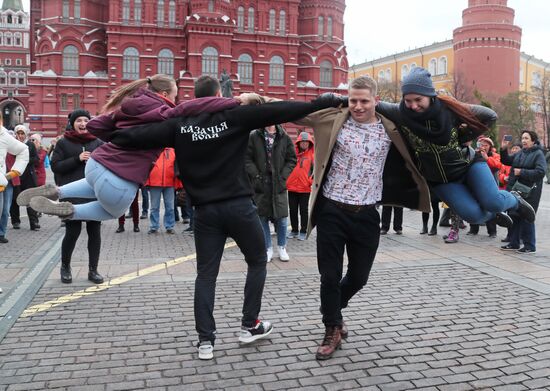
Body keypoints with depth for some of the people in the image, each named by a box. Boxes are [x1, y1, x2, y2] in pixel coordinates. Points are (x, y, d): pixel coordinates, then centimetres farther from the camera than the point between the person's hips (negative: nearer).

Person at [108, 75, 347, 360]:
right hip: (239, 206, -2)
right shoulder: (233, 116, -5)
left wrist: (110, 136, 14)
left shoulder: (179, 124, 1)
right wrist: (325, 102, -5)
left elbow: (141, 136, -5)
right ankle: (250, 326, 22)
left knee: (206, 274, 11)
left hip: (205, 210, 2)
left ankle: (205, 340, 11)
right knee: (257, 262, 18)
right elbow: (277, 111, -9)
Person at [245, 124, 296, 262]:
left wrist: (283, 175, -4)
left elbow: (292, 159, 7)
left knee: (281, 218, 4)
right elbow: (247, 159, -1)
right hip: (260, 185, -1)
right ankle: (268, 249, 18)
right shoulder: (253, 136, 1)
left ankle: (282, 247, 23)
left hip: (279, 185, 1)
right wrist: (256, 175, -10)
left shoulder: (285, 138, 4)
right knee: (262, 218, 5)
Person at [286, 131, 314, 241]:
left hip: (305, 188, -3)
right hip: (292, 187, 3)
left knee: (303, 210, 6)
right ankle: (294, 230, 22)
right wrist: (285, 180, 6)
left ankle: (303, 231, 14)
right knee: (293, 210, 10)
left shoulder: (312, 154, -2)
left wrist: (312, 180, -11)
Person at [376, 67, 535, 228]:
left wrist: (464, 136, -10)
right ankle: (493, 215, 24)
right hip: (439, 180, 1)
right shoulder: (399, 113, -19)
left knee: (494, 202, -17)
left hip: (467, 163, -1)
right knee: (472, 214, -14)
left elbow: (489, 116, -7)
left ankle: (515, 201, 22)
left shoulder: (450, 108, -20)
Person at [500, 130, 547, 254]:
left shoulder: (538, 154, -7)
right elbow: (506, 161, 21)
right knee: (514, 216, 10)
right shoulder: (520, 153, 12)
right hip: (515, 190, 7)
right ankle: (514, 243, 21)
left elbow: (541, 172, -17)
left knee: (526, 218, -4)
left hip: (529, 192, -7)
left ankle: (530, 246, 7)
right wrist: (504, 149, 5)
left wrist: (522, 172, -17)